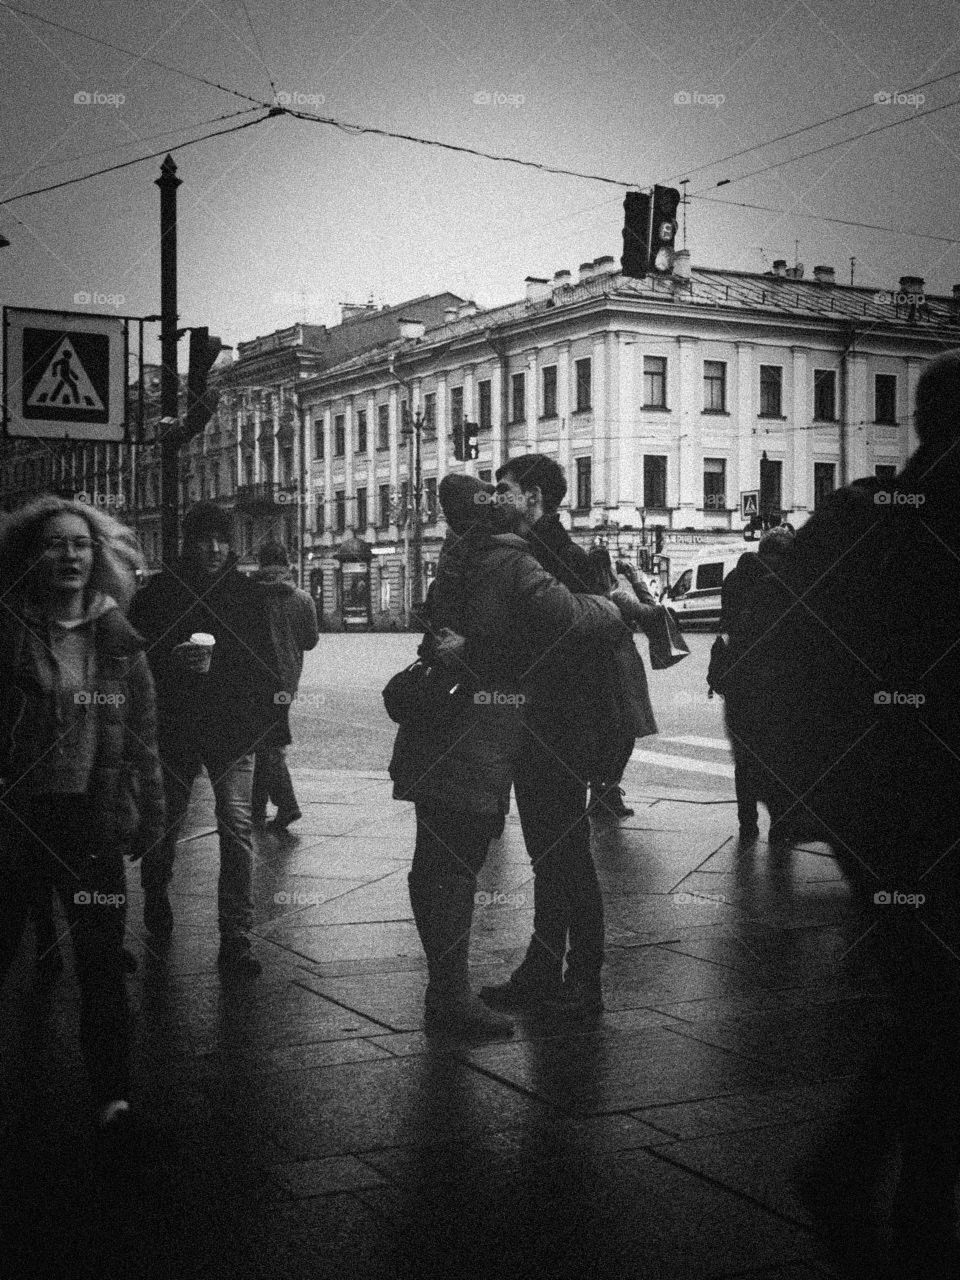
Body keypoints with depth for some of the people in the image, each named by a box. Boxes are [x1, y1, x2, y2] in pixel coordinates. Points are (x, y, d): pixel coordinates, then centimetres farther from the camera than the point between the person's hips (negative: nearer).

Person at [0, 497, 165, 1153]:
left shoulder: (120, 642, 4)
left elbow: (143, 737, 7)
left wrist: (149, 815, 5)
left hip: (95, 822, 1)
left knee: (103, 962, 2)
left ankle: (114, 1096, 9)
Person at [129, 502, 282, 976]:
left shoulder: (247, 593, 4)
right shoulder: (159, 592, 0)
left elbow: (265, 664, 6)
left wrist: (271, 721, -3)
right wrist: (173, 659, -16)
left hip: (234, 728, 0)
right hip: (172, 728, 1)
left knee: (237, 827, -12)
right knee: (164, 821, 15)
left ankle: (236, 938, -8)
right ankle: (156, 896, 46)